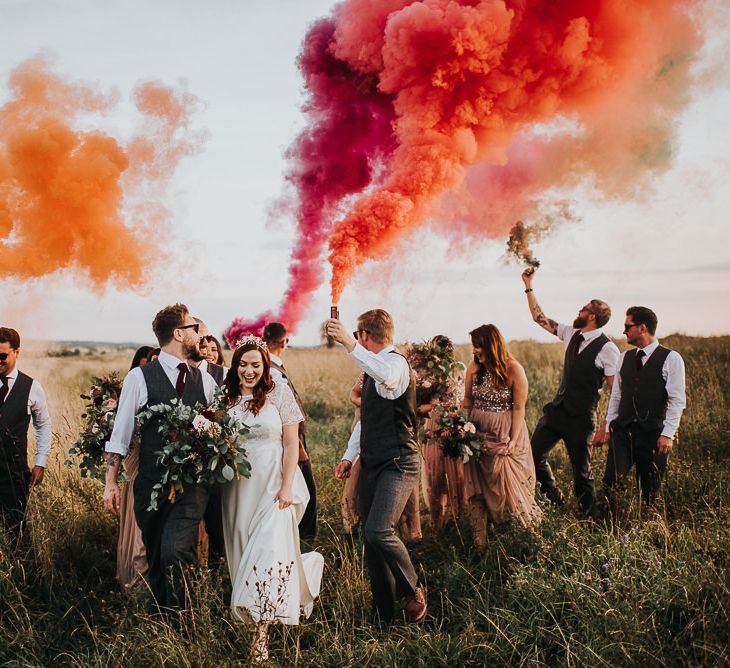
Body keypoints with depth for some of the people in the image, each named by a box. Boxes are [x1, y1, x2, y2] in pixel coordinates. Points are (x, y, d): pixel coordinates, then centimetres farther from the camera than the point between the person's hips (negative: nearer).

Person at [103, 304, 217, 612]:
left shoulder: (205, 380, 8)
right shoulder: (139, 377, -2)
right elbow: (120, 434, 1)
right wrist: (111, 482, -2)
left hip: (193, 483, 1)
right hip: (152, 481, 0)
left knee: (174, 552, -18)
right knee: (155, 559, 10)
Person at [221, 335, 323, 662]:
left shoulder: (279, 392, -4)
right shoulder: (227, 396, 6)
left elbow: (291, 443, -5)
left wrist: (286, 487, -12)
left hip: (273, 483, -4)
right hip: (238, 486, 5)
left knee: (269, 552, -12)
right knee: (243, 553, 10)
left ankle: (261, 634, -6)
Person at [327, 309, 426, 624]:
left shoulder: (396, 363, -13)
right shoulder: (372, 369, 16)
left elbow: (387, 376, -40)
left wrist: (350, 345, -44)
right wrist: (351, 456, 16)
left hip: (397, 464, -9)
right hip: (372, 465, 9)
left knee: (379, 531, -24)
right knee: (371, 538, 7)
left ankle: (413, 589, 0)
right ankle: (383, 615, 16)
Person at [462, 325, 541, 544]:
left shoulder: (513, 370, -12)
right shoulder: (474, 367, 0)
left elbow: (519, 408, -10)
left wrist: (513, 440, -17)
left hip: (504, 435, -4)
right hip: (477, 435, 4)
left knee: (508, 486, 0)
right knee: (477, 488, 6)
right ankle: (480, 541, 14)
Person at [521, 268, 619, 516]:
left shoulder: (607, 349, -16)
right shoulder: (571, 335, 5)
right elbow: (540, 318, 15)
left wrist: (606, 427, -16)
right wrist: (528, 286, 12)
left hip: (581, 417, -7)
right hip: (556, 409, 7)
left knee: (581, 470, 4)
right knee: (534, 454, 10)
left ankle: (588, 514, 24)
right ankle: (554, 497, 31)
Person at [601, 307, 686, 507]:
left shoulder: (671, 359, -4)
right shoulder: (625, 357, 13)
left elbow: (677, 401, -8)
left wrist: (668, 434, -14)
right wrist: (609, 426, 11)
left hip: (653, 434, -3)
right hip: (623, 430, 4)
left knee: (651, 489, 5)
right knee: (611, 481, -14)